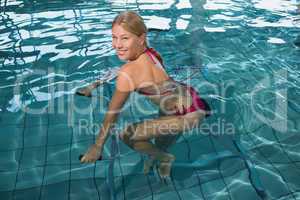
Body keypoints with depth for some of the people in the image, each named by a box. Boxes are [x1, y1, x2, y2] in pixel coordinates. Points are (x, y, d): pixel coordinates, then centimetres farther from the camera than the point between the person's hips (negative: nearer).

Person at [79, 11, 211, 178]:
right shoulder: (149, 52, -4)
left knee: (127, 136, -5)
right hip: (192, 102, 9)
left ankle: (164, 157, 18)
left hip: (190, 114, -9)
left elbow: (112, 113, -15)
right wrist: (93, 87, 22)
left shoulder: (128, 73, -26)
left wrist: (97, 147, -3)